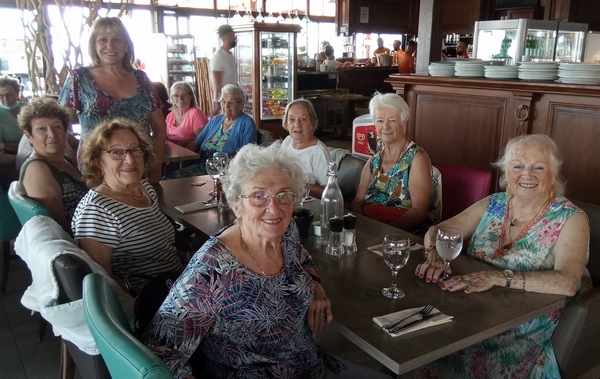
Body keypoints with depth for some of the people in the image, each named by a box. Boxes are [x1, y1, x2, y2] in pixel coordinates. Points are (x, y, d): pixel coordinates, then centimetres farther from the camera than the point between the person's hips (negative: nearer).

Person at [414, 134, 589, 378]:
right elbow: (436, 231, 9)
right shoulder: (493, 205, 6)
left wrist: (498, 277, -32)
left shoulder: (570, 219, -6)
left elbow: (567, 283, -22)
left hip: (527, 335, -3)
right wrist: (435, 255, -14)